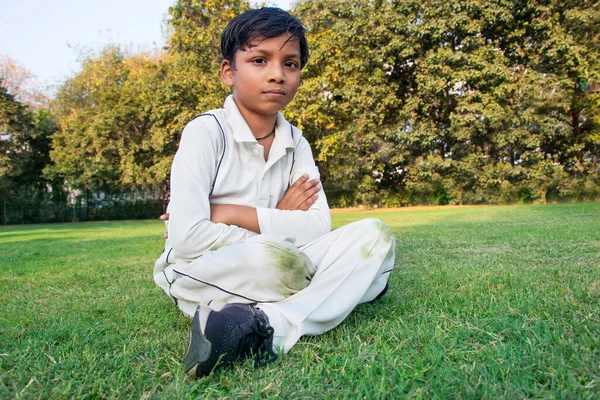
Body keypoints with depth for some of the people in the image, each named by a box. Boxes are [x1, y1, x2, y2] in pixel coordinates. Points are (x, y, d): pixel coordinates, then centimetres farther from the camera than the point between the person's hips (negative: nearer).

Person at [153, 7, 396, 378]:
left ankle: (273, 324, -30)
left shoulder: (295, 142, 3)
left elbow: (320, 226, -7)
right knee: (272, 260, -39)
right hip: (200, 274, -5)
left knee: (376, 235, -15)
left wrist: (234, 213, -16)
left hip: (273, 263, 6)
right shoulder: (206, 132, -12)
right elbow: (187, 238, -22)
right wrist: (277, 222, -13)